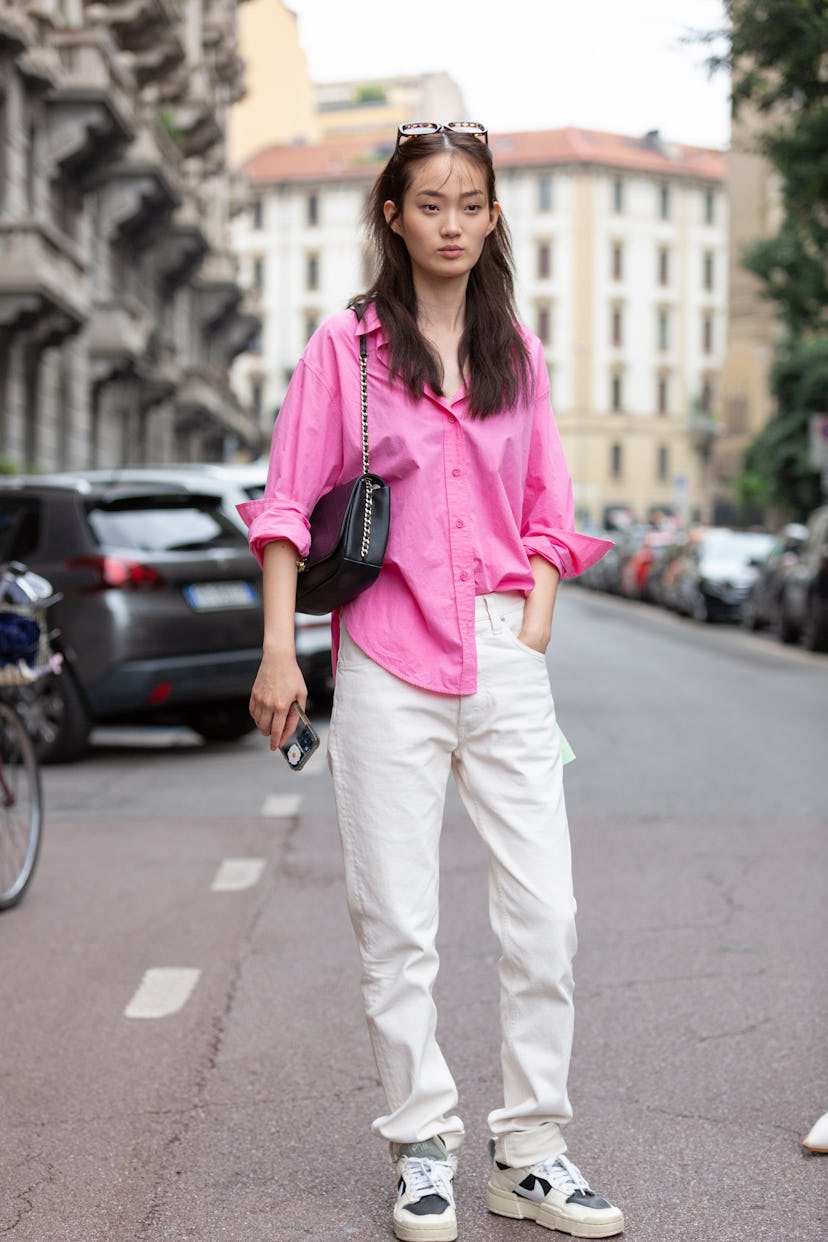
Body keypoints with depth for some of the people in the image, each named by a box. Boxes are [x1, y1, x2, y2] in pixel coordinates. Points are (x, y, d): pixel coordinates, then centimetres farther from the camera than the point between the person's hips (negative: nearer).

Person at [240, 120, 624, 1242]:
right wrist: (278, 652, -7)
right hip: (389, 663, -2)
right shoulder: (345, 345, 3)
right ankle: (422, 1150, 15)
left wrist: (530, 636, 2)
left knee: (546, 916, -1)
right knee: (397, 927, 1)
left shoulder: (519, 353, 13)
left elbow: (546, 515, 15)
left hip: (506, 657, 3)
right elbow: (289, 504, 0)